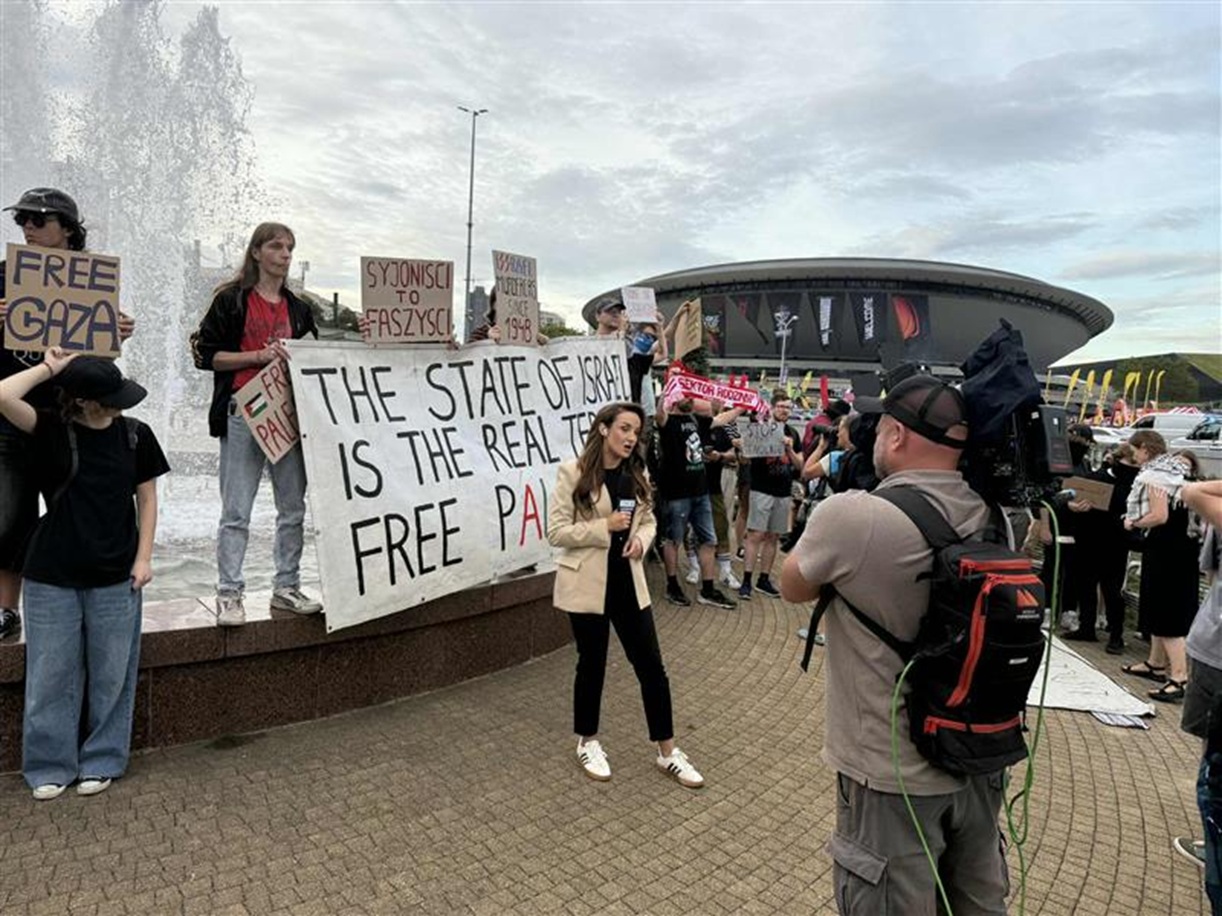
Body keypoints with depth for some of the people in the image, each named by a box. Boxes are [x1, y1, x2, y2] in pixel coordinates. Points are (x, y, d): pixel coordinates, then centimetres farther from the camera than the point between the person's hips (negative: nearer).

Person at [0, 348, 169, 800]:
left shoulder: (135, 435, -2)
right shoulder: (51, 431, -5)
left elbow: (146, 498, 4)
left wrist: (143, 557, -1)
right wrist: (48, 368, -11)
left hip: (115, 576, 1)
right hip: (52, 576, 0)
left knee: (110, 674, 9)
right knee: (51, 673, 9)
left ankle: (101, 762, 26)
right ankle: (50, 766, 27)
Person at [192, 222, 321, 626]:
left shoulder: (298, 308, 17)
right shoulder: (231, 300, 3)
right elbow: (208, 354, -3)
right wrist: (260, 355, -14)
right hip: (243, 414, -4)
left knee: (293, 508, 6)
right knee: (236, 511, -3)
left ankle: (286, 587, 17)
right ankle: (229, 594, 6)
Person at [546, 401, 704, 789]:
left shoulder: (637, 474, 6)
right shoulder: (573, 473, -11)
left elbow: (649, 520, 14)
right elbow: (556, 532, -12)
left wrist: (641, 540, -8)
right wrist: (604, 527, -22)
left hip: (628, 582, 5)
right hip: (587, 584, -5)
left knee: (651, 666, 7)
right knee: (592, 665, 10)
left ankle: (667, 752, 21)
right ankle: (587, 743, 33)